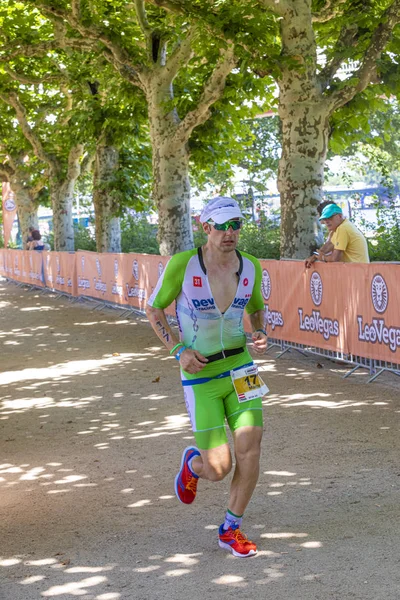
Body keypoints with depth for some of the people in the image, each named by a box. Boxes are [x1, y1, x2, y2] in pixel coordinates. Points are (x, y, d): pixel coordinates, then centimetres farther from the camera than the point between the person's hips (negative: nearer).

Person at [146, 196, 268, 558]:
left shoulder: (250, 267, -4)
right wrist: (178, 350, -13)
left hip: (241, 367, 4)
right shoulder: (182, 264, -16)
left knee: (250, 449, -8)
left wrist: (261, 334, -5)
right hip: (200, 375, -3)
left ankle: (231, 530, 14)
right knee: (219, 468, -6)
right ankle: (193, 463, 34)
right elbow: (154, 309, -2)